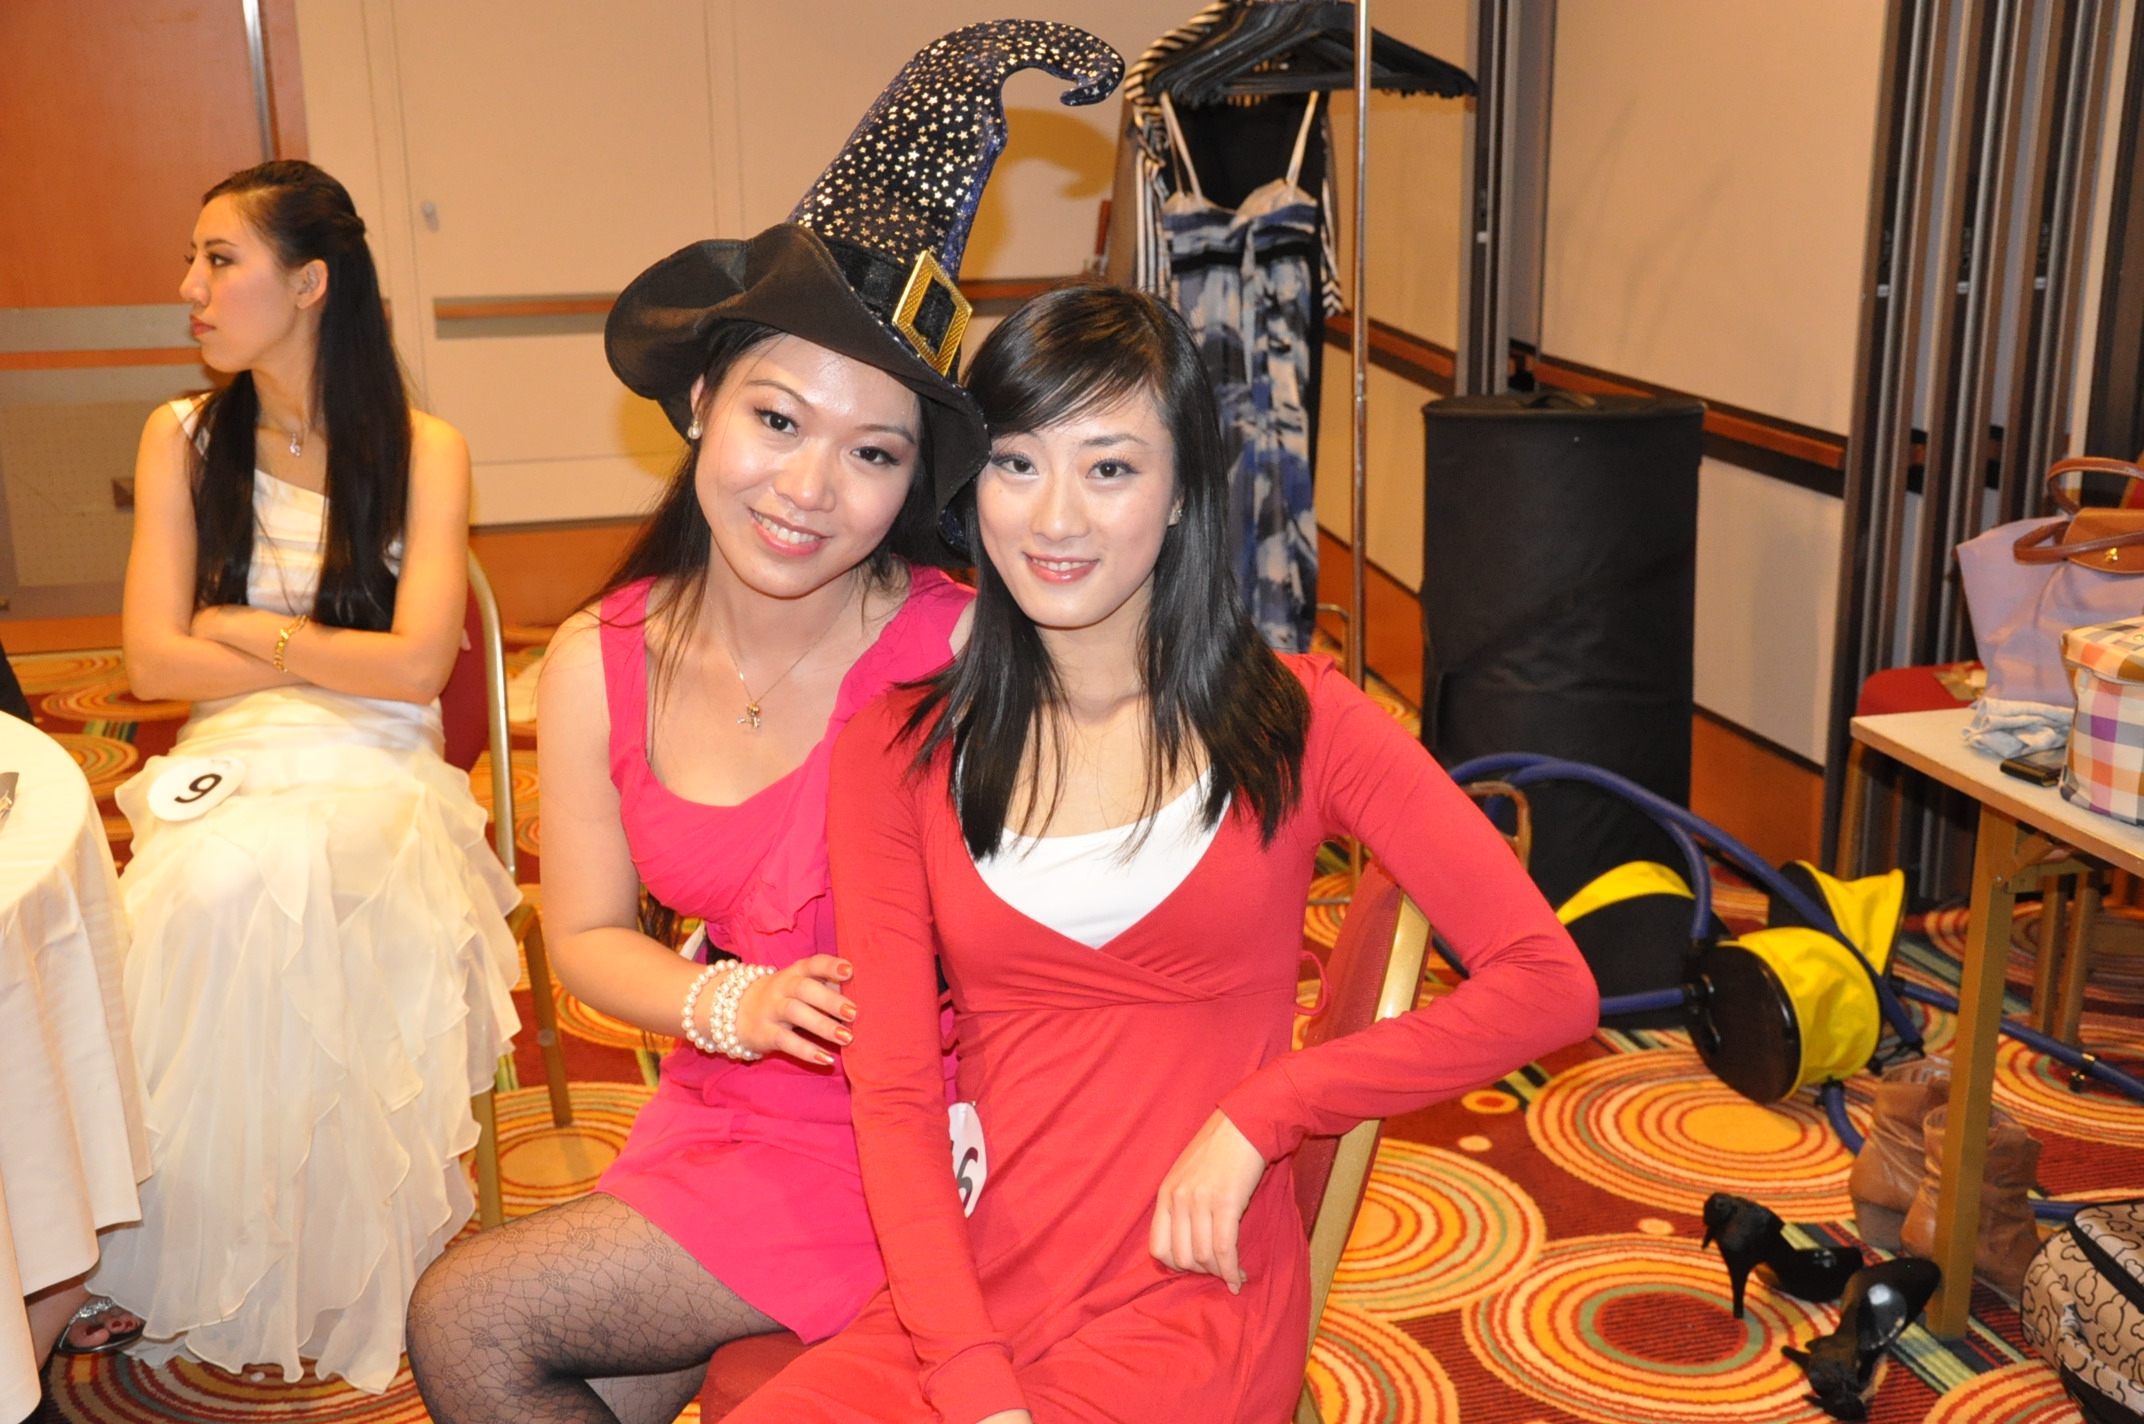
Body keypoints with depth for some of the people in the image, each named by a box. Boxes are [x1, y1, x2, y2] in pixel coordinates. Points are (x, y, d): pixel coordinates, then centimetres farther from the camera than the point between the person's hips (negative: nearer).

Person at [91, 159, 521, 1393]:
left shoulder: (424, 449, 1)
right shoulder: (183, 440, 9)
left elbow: (418, 664, -9)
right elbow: (153, 661, 1)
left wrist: (249, 630, -2)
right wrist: (339, 661, -4)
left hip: (374, 777, -2)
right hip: (223, 771, 3)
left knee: (259, 881, -35)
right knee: (211, 888, -32)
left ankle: (335, 1284, -18)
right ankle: (213, 1281, -14)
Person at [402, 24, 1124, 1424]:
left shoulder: (965, 650, -20)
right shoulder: (599, 667, -4)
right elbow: (588, 933, 7)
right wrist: (731, 1005, -10)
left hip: (905, 1138, -5)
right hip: (720, 1107, 5)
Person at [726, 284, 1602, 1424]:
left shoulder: (1295, 720, 2)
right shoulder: (897, 754, 6)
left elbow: (1550, 985, -3)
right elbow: (891, 1097, -1)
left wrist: (1258, 1116, -9)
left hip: (1194, 1300, -2)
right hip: (960, 1294, 2)